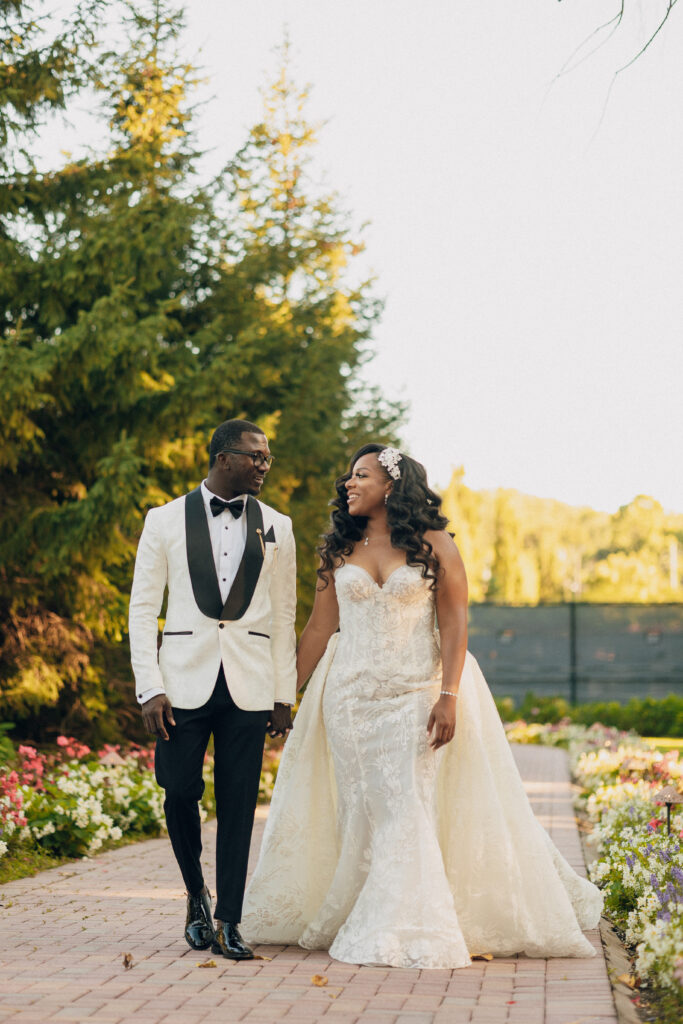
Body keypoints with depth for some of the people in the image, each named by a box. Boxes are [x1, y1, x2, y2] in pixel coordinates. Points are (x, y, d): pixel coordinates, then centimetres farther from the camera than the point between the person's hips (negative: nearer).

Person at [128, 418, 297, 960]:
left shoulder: (276, 527, 10)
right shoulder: (165, 521, 4)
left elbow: (283, 616, 12)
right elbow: (143, 608, 2)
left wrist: (285, 694, 7)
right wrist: (150, 687, -6)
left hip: (250, 686, 1)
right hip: (185, 681, -1)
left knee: (239, 804, 0)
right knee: (181, 792, 0)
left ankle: (229, 924, 7)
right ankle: (196, 894, 25)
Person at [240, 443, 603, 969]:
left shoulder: (434, 546, -1)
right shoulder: (339, 550, 9)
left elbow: (455, 623, -5)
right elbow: (320, 627, 10)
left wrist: (448, 696, -14)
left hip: (416, 696, -3)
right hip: (351, 698, 3)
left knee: (407, 808, -8)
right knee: (361, 811, 4)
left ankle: (409, 933, -3)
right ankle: (368, 929, 13)